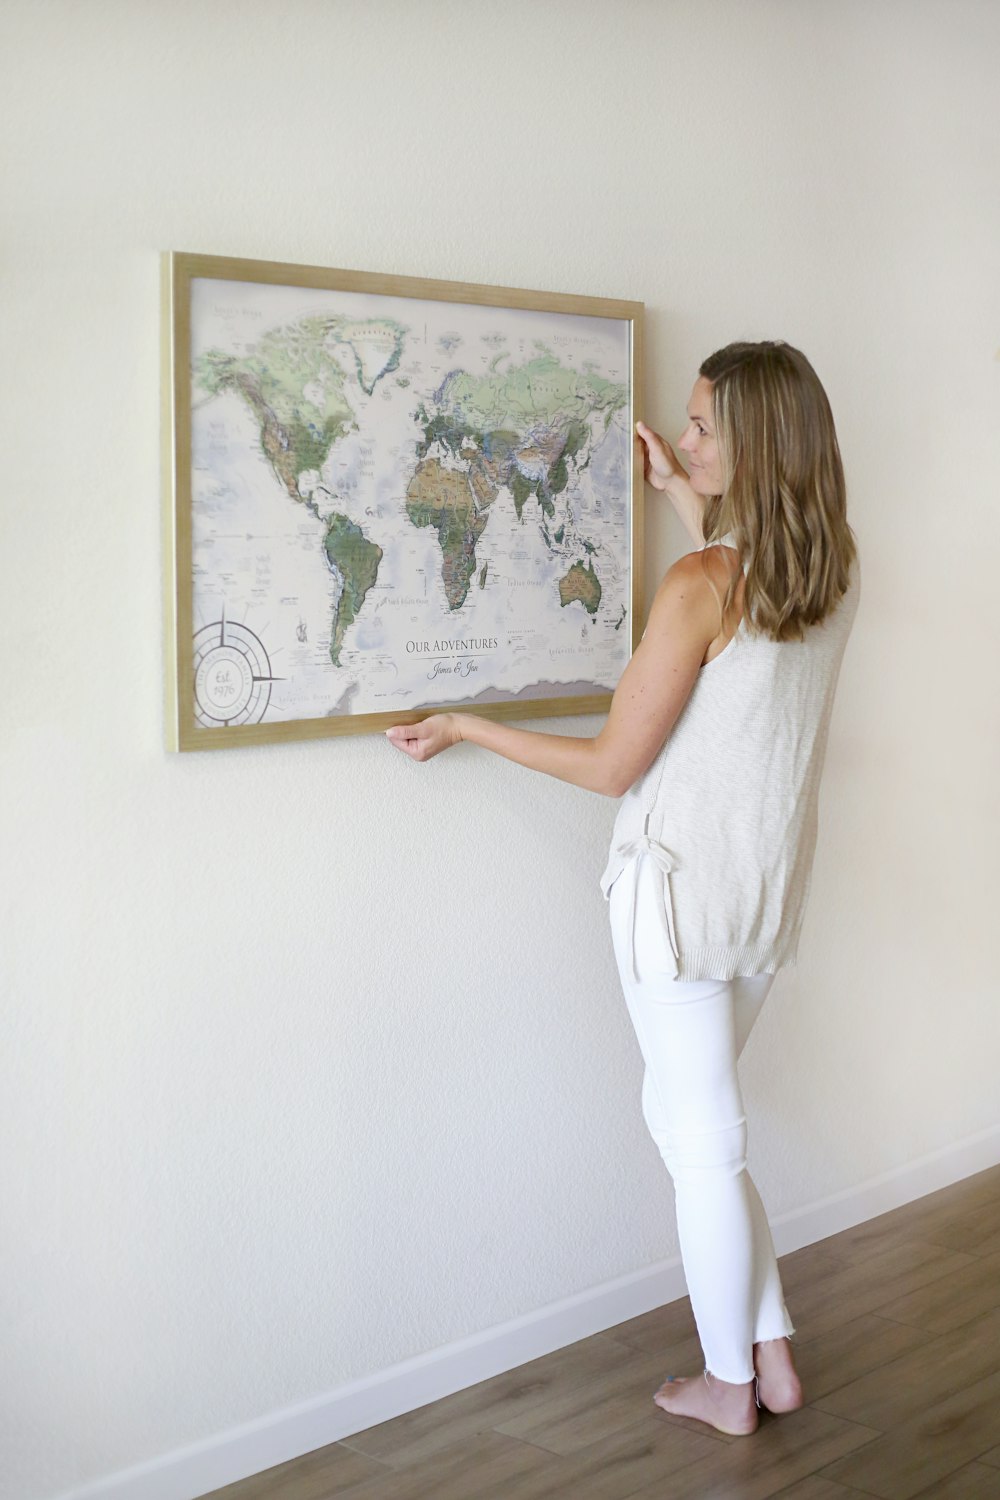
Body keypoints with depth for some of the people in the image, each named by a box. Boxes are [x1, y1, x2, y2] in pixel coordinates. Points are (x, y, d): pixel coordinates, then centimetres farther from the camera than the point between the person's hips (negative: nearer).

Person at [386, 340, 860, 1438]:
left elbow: (613, 765, -15)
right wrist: (683, 497, 25)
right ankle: (771, 1355, 28)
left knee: (703, 1136, 8)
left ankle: (729, 1386, 25)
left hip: (685, 884, -7)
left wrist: (464, 729, -5)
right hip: (773, 886, 7)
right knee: (689, 1111, 22)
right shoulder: (834, 573, 0)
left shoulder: (697, 586, -22)